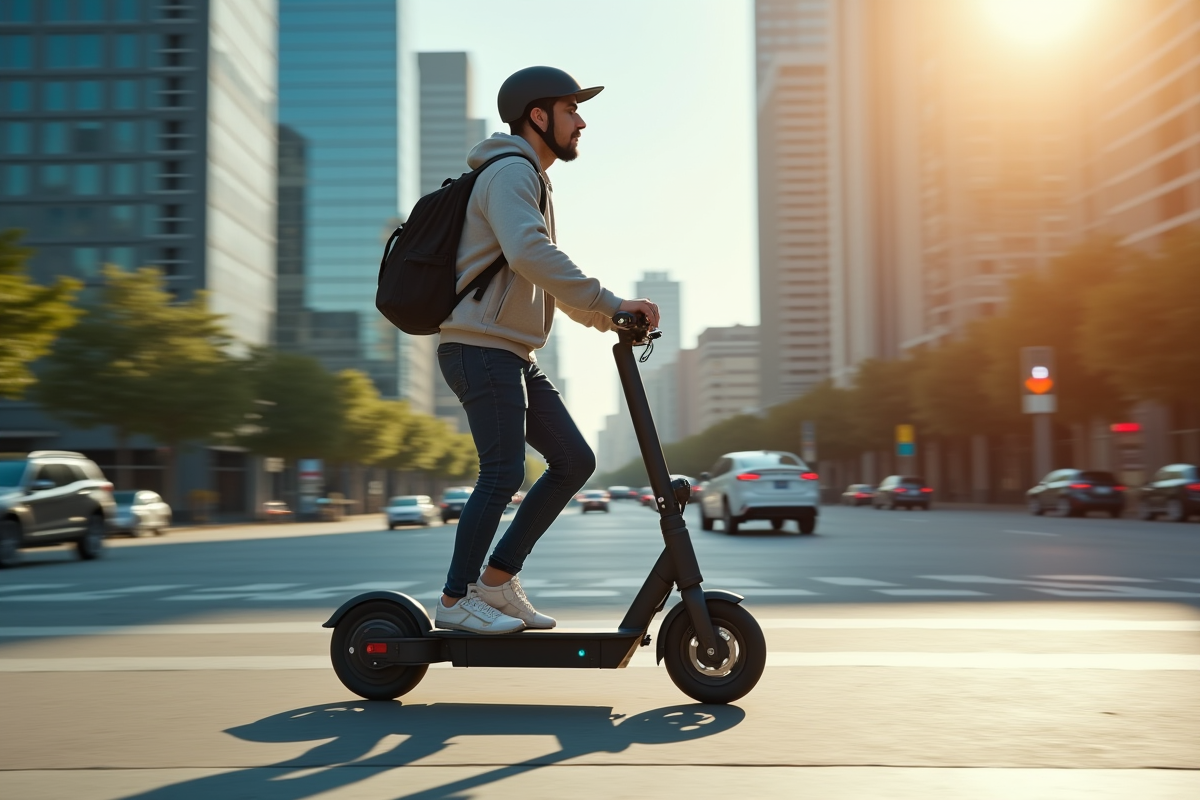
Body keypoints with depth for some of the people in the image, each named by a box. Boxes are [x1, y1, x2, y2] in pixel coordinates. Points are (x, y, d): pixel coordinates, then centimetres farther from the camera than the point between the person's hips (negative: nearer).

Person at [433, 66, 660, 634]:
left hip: (515, 356, 10)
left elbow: (546, 279, 31)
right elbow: (529, 255, -28)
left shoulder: (534, 182, 25)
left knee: (574, 461, 5)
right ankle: (455, 601, -3)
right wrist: (609, 302, -28)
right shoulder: (510, 173, -9)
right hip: (480, 347, -10)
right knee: (505, 471, -15)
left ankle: (497, 581, 10)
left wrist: (603, 317, 21)